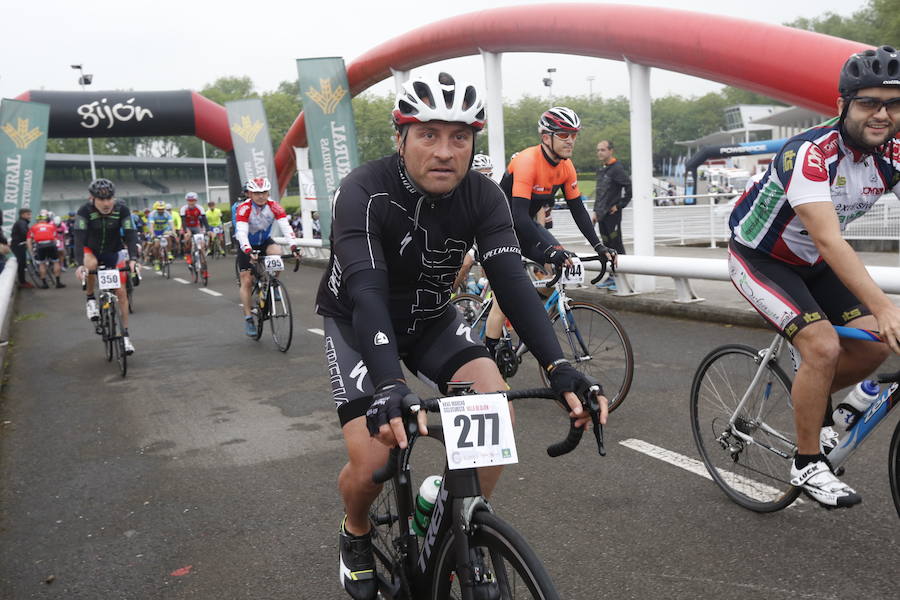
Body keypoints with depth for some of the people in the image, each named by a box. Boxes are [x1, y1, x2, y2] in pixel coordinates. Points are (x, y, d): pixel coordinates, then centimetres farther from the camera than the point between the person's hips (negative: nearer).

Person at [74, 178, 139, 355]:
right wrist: (80, 264, -46)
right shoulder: (84, 211, -24)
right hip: (91, 250, -1)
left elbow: (130, 234, -27)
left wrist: (132, 259, -43)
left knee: (121, 291, -6)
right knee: (91, 264, -37)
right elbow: (79, 238, -32)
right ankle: (90, 299, -10)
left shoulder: (122, 210, -21)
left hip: (113, 253, 1)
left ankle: (125, 334, 5)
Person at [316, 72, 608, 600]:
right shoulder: (365, 193, -29)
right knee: (372, 462, -18)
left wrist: (559, 367, -43)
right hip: (357, 323, -3)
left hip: (430, 318, 4)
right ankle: (356, 533, 19)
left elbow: (512, 279, -28)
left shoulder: (484, 197, -17)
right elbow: (366, 291, -41)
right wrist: (389, 385, -57)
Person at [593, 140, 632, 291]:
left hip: (612, 215, -9)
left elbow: (630, 187, -17)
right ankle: (611, 277, 19)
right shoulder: (600, 170, 16)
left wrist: (620, 205, -13)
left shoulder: (617, 168, -11)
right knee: (607, 246, 12)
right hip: (601, 215, 9)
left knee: (617, 246, -4)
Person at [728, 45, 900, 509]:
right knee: (823, 346, -22)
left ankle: (813, 402, 24)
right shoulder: (810, 153, -31)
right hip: (758, 258, -7)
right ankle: (808, 465, -5)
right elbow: (829, 242, -41)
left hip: (811, 262, 7)